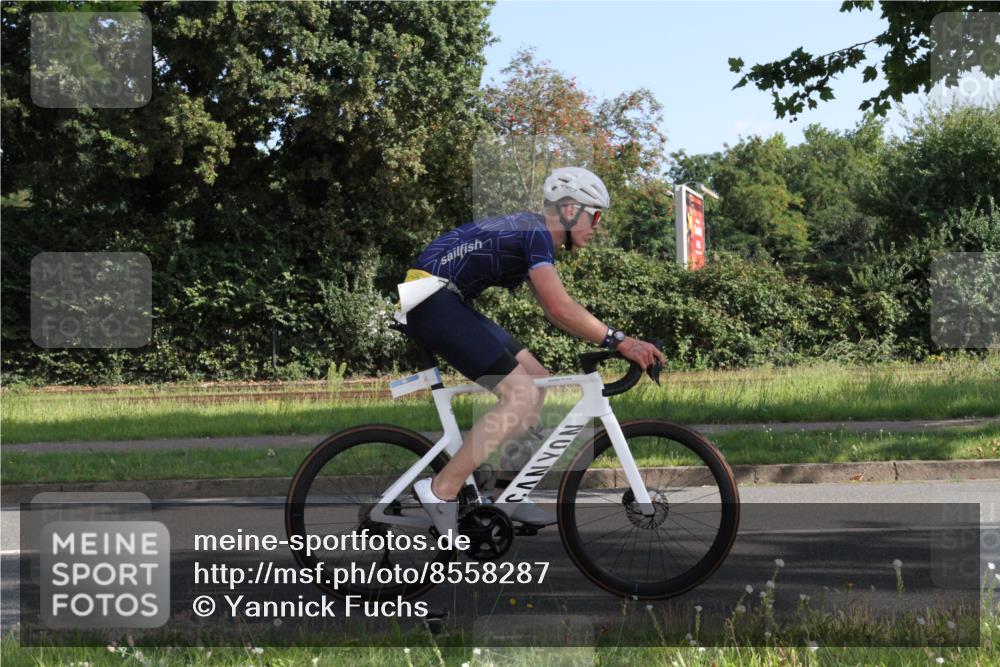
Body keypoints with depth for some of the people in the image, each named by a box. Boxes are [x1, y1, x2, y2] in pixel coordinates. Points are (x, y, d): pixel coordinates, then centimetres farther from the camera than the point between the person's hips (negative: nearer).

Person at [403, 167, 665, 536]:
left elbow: (554, 311, 20)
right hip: (434, 302, -11)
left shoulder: (529, 230, 17)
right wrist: (619, 340, -24)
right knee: (522, 396, -16)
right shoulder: (535, 234, -14)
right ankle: (441, 491, -15)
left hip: (450, 304, 11)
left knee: (536, 379, 12)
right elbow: (561, 308, -26)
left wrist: (612, 340, 12)